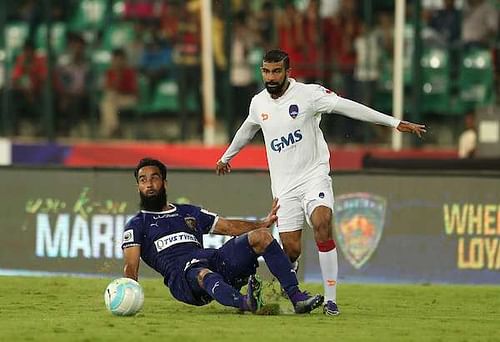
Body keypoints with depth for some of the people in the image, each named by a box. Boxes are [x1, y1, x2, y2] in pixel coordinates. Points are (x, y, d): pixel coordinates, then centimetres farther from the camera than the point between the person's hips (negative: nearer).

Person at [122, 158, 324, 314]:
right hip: (181, 274, -5)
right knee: (203, 274, -41)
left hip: (214, 260, 5)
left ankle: (297, 298, -24)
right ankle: (245, 303, -70)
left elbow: (229, 227, 29)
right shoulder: (136, 225, 17)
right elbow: (131, 267, 3)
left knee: (260, 236, -12)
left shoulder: (188, 213, 31)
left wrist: (264, 223, 14)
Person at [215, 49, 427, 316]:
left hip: (314, 175, -4)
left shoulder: (307, 94, -9)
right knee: (290, 249, -6)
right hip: (283, 185, 4)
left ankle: (330, 299, -25)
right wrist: (226, 157, 46)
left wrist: (394, 123, -21)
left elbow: (348, 107, -16)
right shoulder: (258, 103, 7)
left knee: (321, 223, -29)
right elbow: (246, 130, 29)